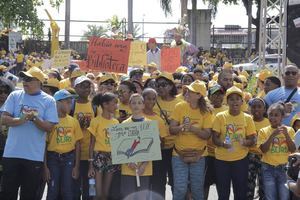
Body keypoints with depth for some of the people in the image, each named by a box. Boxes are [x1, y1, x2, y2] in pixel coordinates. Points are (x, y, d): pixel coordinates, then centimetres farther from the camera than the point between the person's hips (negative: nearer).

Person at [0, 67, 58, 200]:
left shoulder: (48, 101, -1)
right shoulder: (15, 96, 4)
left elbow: (49, 127, -5)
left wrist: (34, 118, -20)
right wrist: (21, 120, -19)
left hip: (35, 156, -1)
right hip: (12, 153, 1)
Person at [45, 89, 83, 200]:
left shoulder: (73, 121, 4)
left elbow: (77, 145, 8)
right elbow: (44, 144, -5)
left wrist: (76, 166, 4)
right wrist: (45, 166, -8)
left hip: (69, 158, 3)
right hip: (53, 158, -2)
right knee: (53, 191, 1)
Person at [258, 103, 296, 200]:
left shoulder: (289, 130, 1)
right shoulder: (264, 131, -1)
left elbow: (293, 150, -6)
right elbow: (263, 149, -11)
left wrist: (286, 134, -18)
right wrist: (273, 135, -20)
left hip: (284, 168, 1)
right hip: (268, 169, -1)